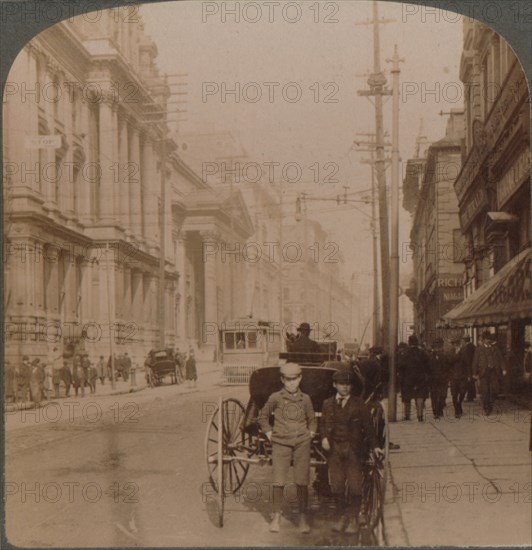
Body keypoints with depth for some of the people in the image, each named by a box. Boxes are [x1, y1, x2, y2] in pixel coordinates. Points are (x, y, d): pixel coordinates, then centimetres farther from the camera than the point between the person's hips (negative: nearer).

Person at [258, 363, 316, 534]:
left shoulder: (305, 399, 5)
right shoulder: (275, 397, -1)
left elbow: (312, 420, 20)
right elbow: (263, 416, 12)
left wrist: (310, 434, 8)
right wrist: (269, 433, 4)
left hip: (302, 444, 1)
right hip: (281, 444, -1)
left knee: (302, 482, 1)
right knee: (279, 482, -2)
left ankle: (303, 518, 10)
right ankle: (276, 517, 10)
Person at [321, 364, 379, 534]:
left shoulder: (359, 404, 3)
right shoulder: (328, 404, 10)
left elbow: (368, 426, 3)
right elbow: (324, 424, 11)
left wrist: (374, 446, -3)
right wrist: (324, 438, -9)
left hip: (354, 450, -2)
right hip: (335, 450, 2)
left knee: (354, 486, -5)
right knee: (337, 486, 4)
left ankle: (353, 520, 7)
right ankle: (341, 517, 18)